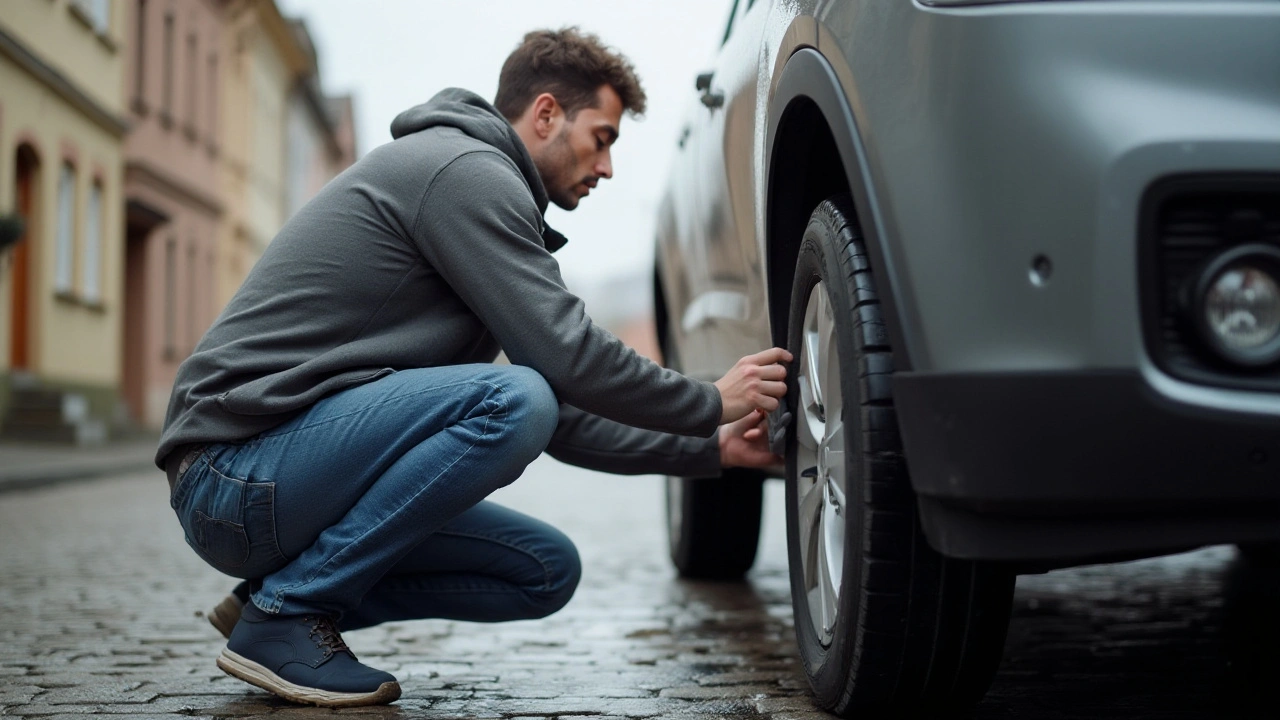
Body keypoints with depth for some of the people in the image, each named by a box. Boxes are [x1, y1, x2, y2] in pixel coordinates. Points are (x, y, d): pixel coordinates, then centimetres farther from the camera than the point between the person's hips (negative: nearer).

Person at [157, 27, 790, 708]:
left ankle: (290, 592, 8)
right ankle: (285, 613, -15)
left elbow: (559, 420, 23)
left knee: (547, 572, 5)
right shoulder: (464, 167, -10)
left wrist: (709, 449, 19)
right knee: (511, 400, -27)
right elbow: (569, 356, -17)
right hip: (234, 473, -10)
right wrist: (712, 403, -2)